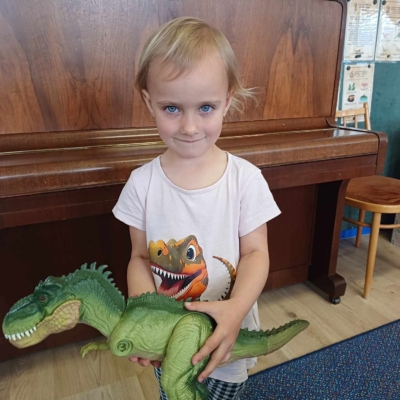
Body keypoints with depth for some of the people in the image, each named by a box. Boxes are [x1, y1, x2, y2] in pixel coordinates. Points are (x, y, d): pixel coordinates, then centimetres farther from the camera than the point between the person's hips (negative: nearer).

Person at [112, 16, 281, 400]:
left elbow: (255, 253, -14)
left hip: (228, 338, -1)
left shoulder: (245, 178, -18)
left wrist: (236, 309, -30)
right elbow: (141, 257, -7)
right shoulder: (142, 183, -14)